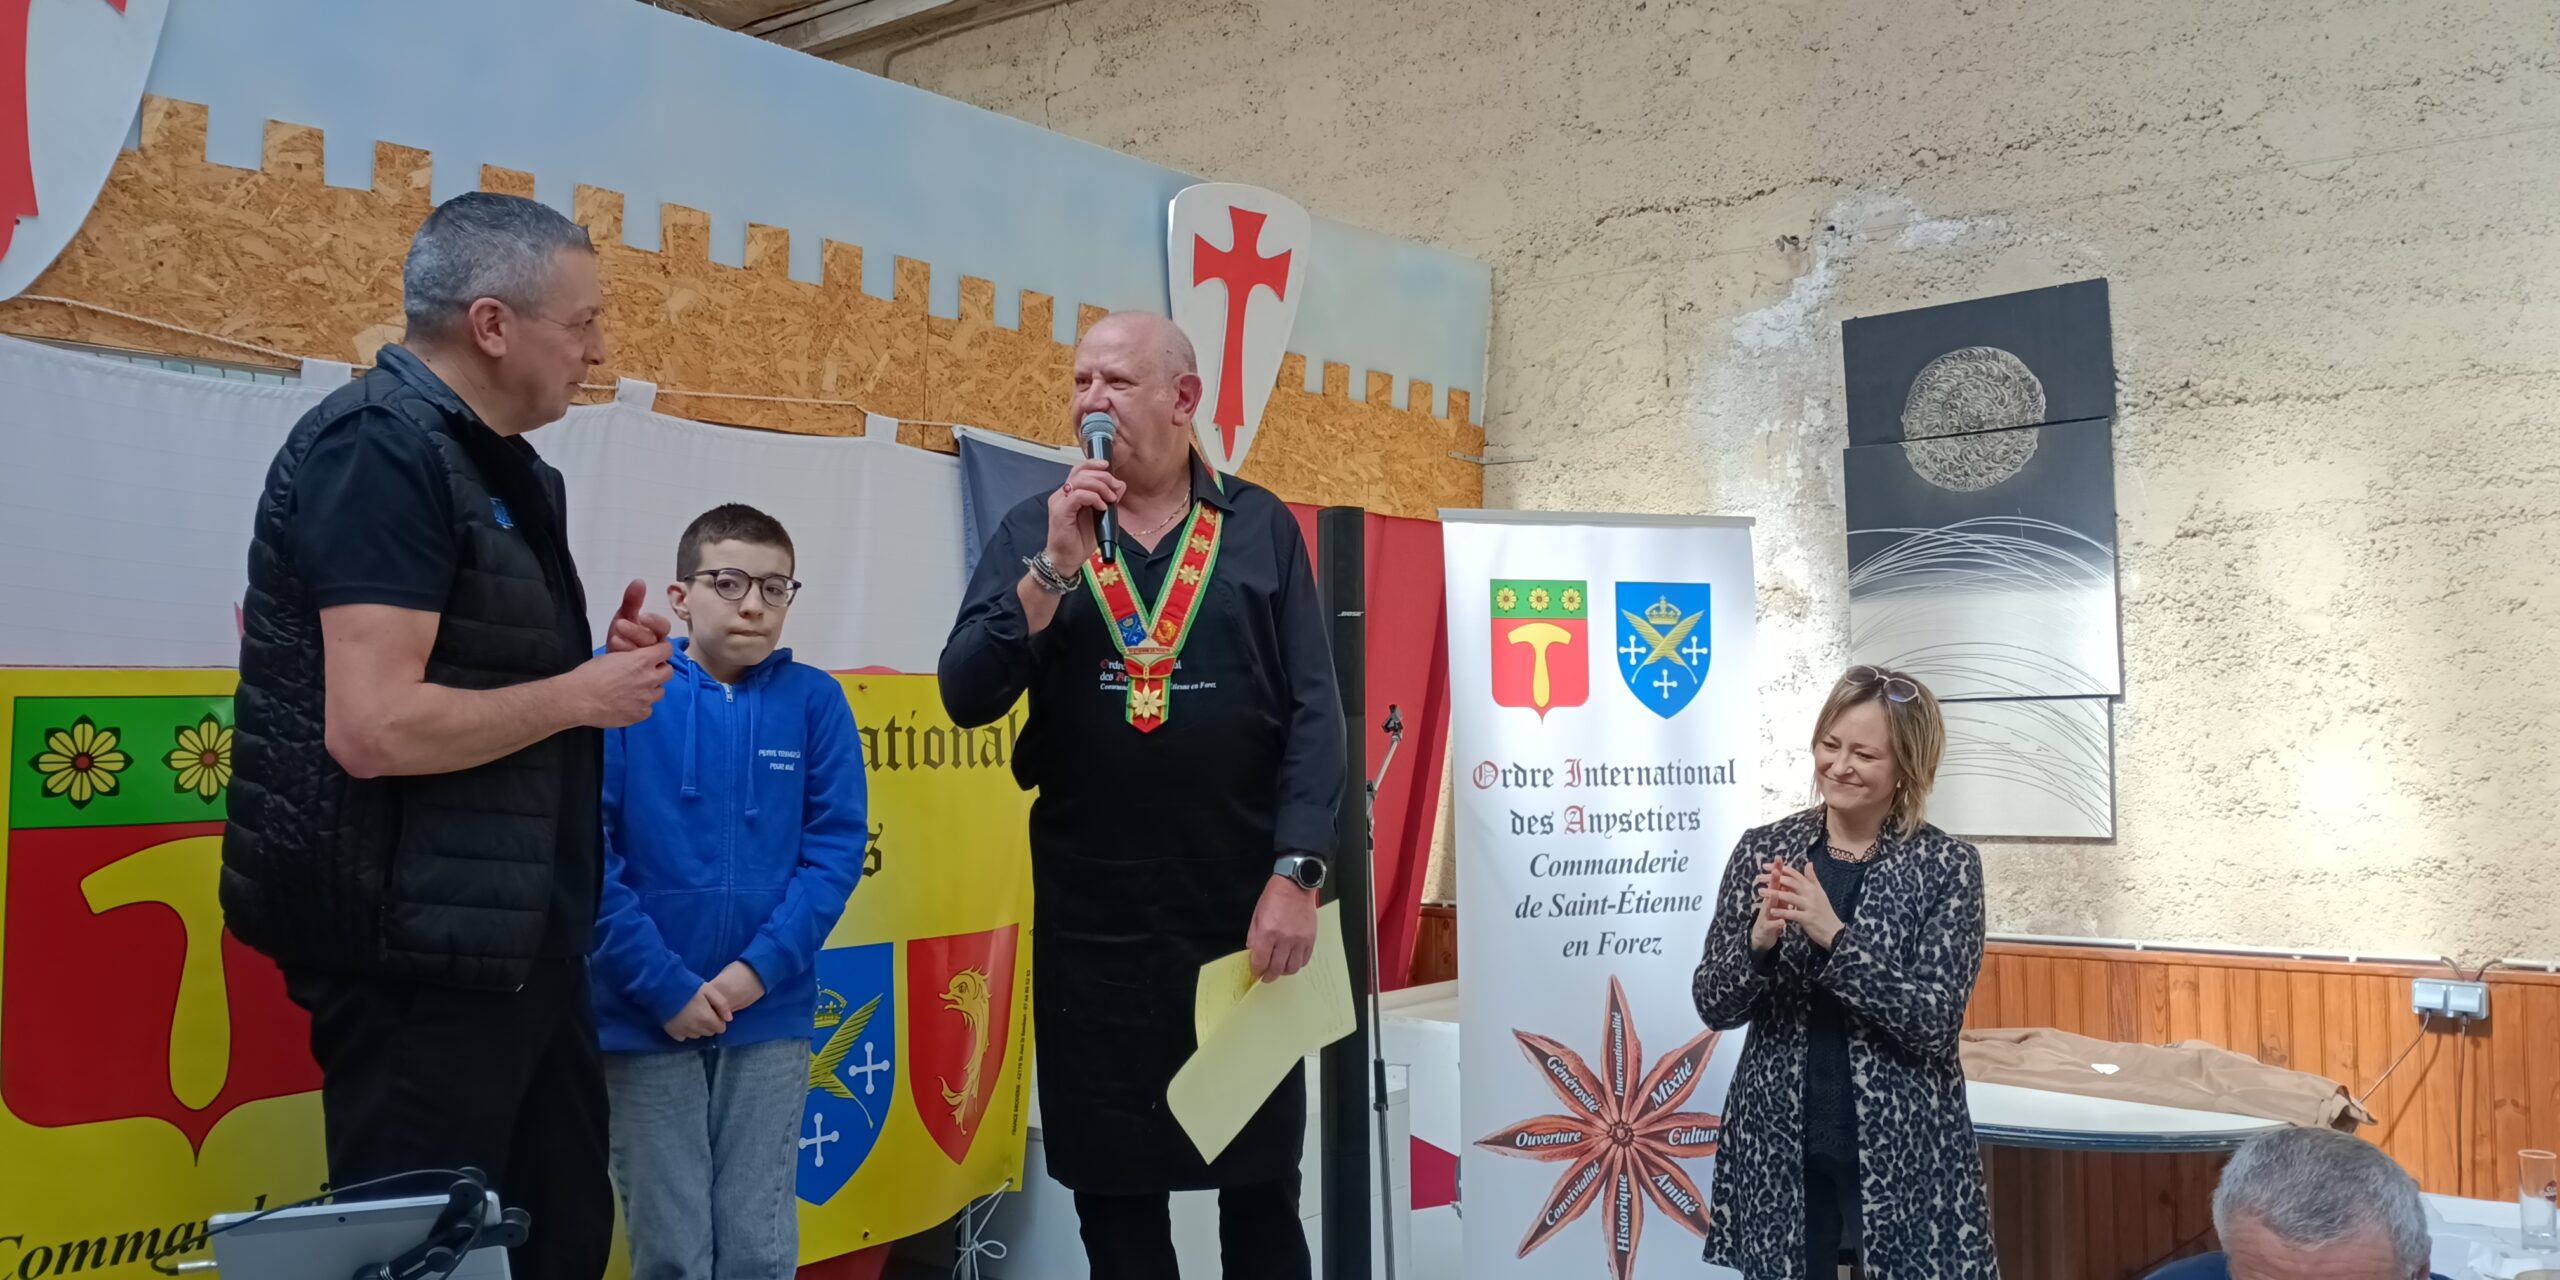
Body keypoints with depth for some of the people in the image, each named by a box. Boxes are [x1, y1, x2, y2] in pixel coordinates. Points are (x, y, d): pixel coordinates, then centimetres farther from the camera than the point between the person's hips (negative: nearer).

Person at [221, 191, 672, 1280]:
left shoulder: (492, 465, 14)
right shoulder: (382, 449, -17)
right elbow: (375, 728, -26)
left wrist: (600, 664, 6)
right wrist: (580, 696, -14)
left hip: (513, 934, 10)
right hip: (422, 948, -10)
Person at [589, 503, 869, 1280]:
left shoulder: (813, 701, -1)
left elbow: (837, 846, -2)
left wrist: (759, 969, -12)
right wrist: (665, 988, -13)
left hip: (770, 1017, 1)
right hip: (645, 1015, -1)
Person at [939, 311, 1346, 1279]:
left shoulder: (1261, 528, 3)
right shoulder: (1033, 530, 4)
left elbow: (1313, 713, -2)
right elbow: (965, 697, -5)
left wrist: (1296, 874, -11)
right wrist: (1054, 569, -16)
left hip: (1246, 908, -1)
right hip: (1092, 919, 1)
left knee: (1262, 1176, 11)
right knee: (1111, 1183, 12)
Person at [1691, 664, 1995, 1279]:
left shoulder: (1946, 865, -6)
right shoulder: (1763, 849, 0)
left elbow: (1937, 1021, -14)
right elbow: (1712, 1005, 0)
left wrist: (1833, 936, -23)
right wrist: (1759, 940, -19)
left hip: (1904, 1154, -2)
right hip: (1778, 1147, 2)